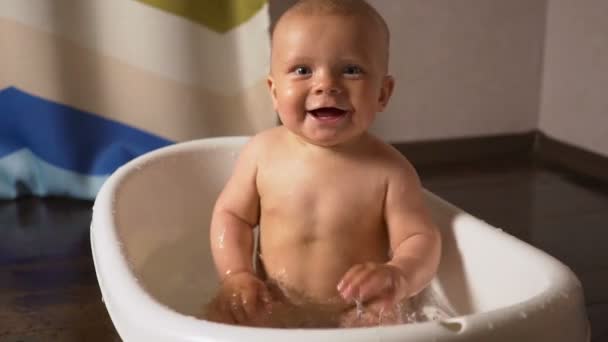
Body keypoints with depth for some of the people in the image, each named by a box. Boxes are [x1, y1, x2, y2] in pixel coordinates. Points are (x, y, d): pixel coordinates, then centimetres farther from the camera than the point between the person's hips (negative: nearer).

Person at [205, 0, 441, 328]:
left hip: (356, 316, -2)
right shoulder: (263, 151, -8)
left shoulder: (388, 170, -15)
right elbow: (231, 214, 6)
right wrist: (236, 275, -11)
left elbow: (421, 240, -13)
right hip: (272, 308, 3)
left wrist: (398, 277, -36)